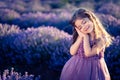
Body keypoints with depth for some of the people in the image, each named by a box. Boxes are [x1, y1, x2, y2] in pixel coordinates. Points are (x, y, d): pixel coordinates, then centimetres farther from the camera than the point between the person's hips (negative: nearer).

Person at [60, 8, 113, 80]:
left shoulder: (102, 38, -17)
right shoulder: (82, 35, -3)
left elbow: (88, 53, -22)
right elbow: (72, 52, -7)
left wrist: (85, 36, -17)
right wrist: (81, 37, -14)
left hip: (92, 68, -4)